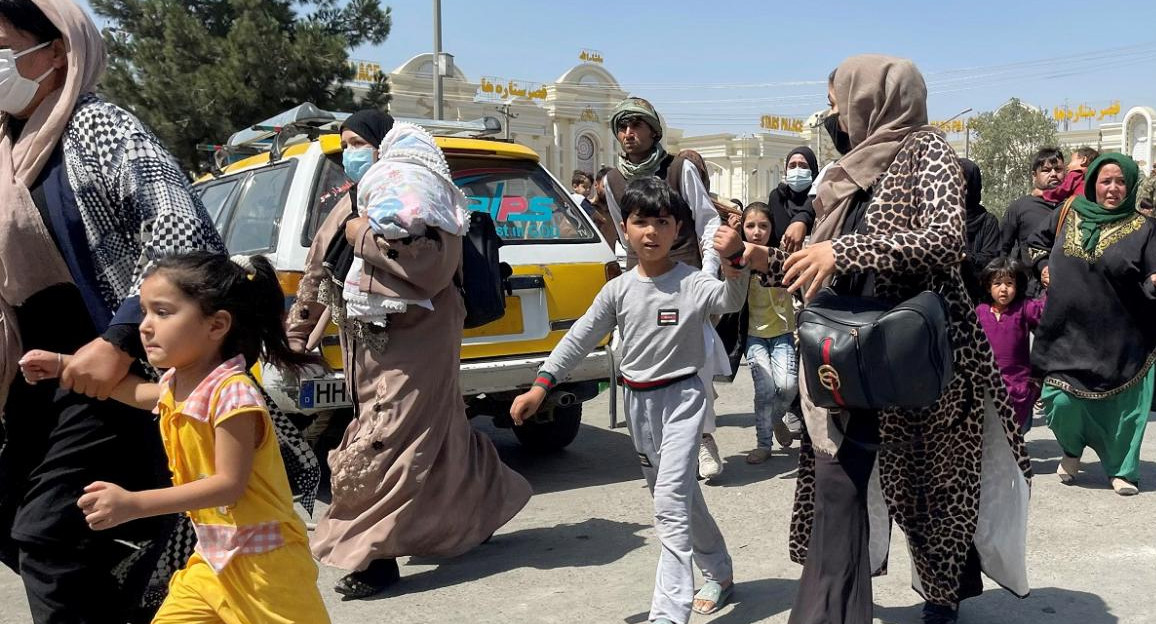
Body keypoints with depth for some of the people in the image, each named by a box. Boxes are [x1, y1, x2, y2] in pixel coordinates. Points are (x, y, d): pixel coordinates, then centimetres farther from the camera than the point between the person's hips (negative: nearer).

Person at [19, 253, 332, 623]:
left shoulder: (232, 393, -24)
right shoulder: (178, 385, 4)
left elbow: (229, 484, -27)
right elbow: (141, 394, 29)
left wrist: (133, 504, -29)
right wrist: (63, 364, 26)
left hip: (261, 561, -8)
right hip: (212, 557, 8)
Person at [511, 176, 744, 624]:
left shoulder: (692, 283, -12)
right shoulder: (618, 290, 1)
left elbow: (731, 302, -32)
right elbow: (580, 339, 2)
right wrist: (541, 386, -5)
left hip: (681, 397, -5)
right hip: (637, 401, 5)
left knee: (671, 501, -13)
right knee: (679, 495, 18)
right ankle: (719, 574, 38)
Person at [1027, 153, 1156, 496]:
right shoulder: (1069, 214, 5)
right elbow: (1038, 243, 24)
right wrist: (1046, 268, 8)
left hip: (1118, 337, -1)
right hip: (1068, 332, 2)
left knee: (1119, 404, 4)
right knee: (1062, 400, -4)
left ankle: (1122, 469, 26)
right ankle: (1072, 451, 26)